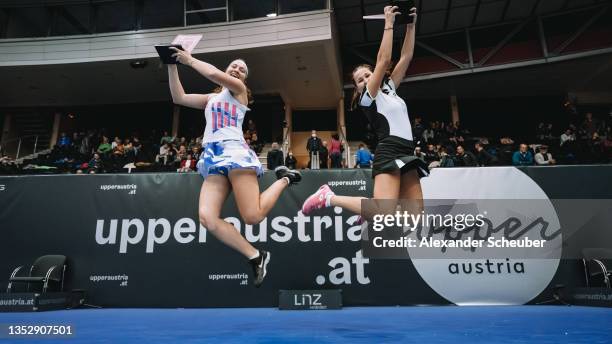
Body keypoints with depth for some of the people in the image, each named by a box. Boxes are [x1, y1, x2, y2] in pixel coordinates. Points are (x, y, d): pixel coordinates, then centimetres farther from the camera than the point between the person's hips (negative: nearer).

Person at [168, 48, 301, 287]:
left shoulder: (239, 89, 12)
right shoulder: (211, 98, 30)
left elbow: (214, 74, -6)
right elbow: (179, 98, 22)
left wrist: (190, 60, 7)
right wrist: (172, 66, 16)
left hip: (233, 152, -6)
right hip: (212, 158, 6)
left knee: (253, 216, -18)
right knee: (207, 217, -17)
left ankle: (284, 179, 9)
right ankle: (256, 257, -8)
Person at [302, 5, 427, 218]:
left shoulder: (389, 89, 22)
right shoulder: (367, 98, 2)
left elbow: (406, 57, 19)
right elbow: (384, 60, -8)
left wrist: (410, 25, 13)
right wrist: (389, 24, -4)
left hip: (406, 154, 8)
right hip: (388, 153, -8)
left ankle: (370, 216, 18)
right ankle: (329, 197, -10)